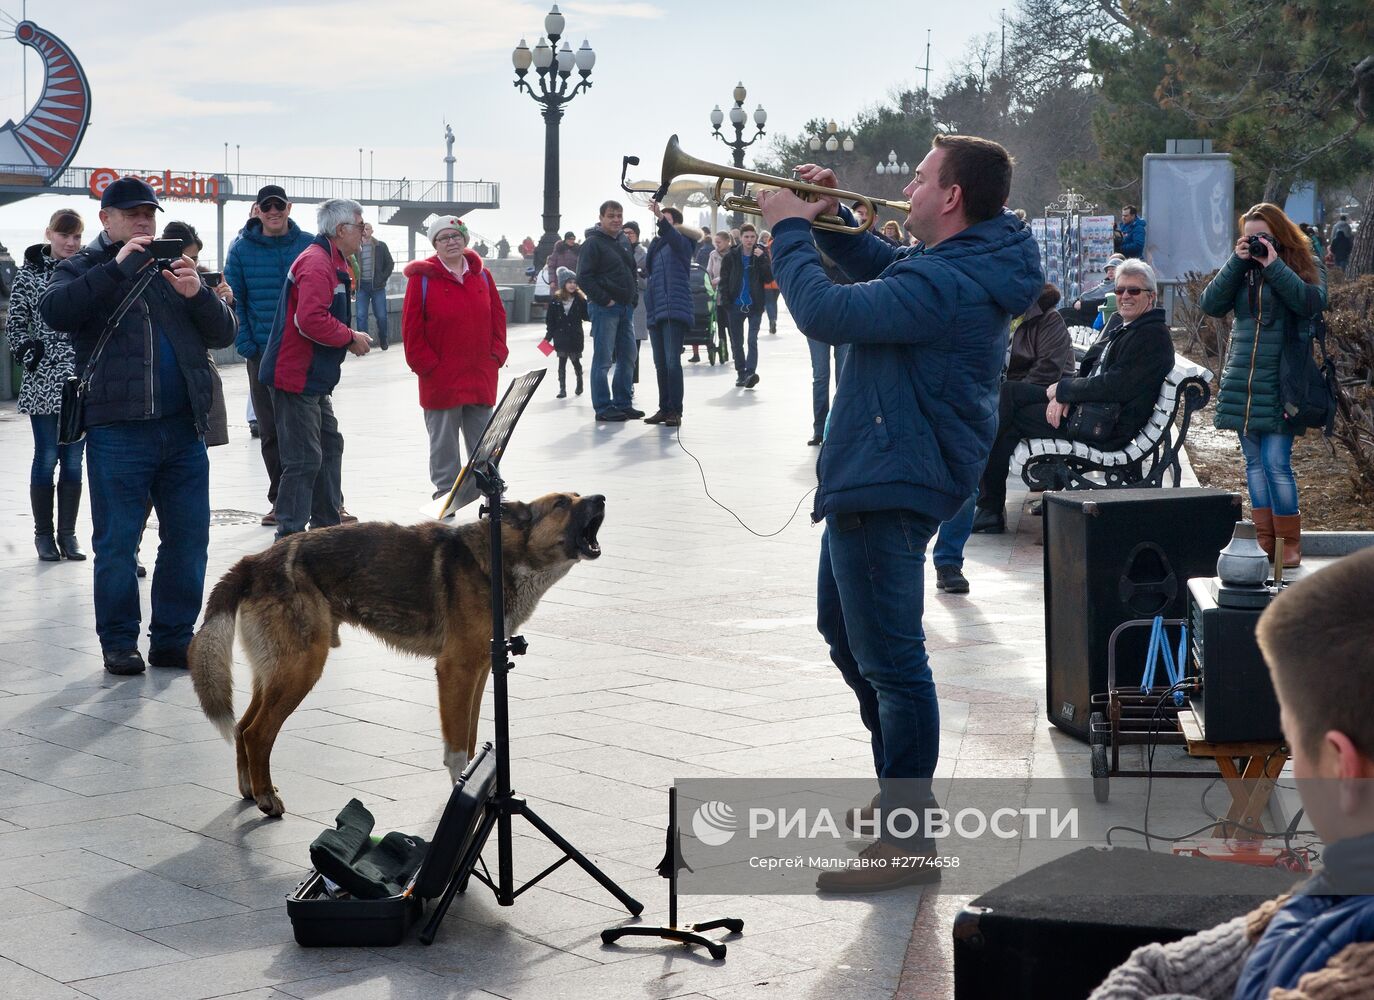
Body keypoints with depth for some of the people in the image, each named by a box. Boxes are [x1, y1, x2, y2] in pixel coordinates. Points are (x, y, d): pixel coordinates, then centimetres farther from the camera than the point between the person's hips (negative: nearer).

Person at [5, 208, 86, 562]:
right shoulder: (30, 274, 1)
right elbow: (14, 327, 3)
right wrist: (32, 358, -9)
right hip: (44, 383, -2)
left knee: (74, 459, 6)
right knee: (47, 457, 1)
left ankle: (68, 533, 13)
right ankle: (44, 533, 10)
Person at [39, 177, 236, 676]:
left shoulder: (172, 268, 17)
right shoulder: (83, 270, 6)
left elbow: (223, 333, 10)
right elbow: (55, 311, -16)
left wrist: (196, 293, -9)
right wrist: (117, 266, -19)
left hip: (183, 428, 4)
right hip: (117, 429, -4)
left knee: (189, 537, 5)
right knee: (117, 541, 1)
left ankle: (173, 638, 15)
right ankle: (119, 642, 12)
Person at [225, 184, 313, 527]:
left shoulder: (308, 245, 0)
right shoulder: (241, 248, 1)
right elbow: (233, 300, 3)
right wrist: (244, 344, -5)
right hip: (262, 354, 1)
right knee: (270, 431, 6)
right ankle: (281, 498, 16)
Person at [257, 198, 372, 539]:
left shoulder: (331, 262, 17)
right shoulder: (316, 263, -18)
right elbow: (310, 320, -28)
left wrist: (349, 337, 8)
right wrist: (351, 338, -16)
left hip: (314, 379, 11)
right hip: (297, 378, -11)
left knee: (329, 447, 18)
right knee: (305, 459, -9)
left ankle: (327, 524, 27)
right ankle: (290, 537, -4)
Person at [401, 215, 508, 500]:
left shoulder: (482, 275, 9)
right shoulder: (422, 277, -5)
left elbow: (498, 317, 12)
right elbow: (411, 328, -6)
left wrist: (496, 355, 2)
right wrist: (427, 365, -10)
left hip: (481, 378, 4)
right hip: (440, 380, -4)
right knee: (444, 444, 5)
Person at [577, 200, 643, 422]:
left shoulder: (624, 241, 15)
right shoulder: (593, 243, -9)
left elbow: (632, 271, 26)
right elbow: (584, 278, -15)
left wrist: (634, 296, 11)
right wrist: (605, 300, -16)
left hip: (626, 308, 8)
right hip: (604, 309, -8)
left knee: (628, 357, 10)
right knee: (603, 359, -5)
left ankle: (622, 403, 18)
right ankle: (603, 407, -3)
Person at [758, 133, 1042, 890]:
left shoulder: (947, 284, -26)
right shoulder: (970, 264, 7)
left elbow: (825, 314, -28)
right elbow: (884, 272, 26)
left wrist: (790, 231, -13)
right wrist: (831, 222, 9)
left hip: (887, 486, -12)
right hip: (870, 476, 12)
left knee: (889, 660, -5)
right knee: (846, 631, 26)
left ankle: (907, 840, 2)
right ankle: (902, 787, 38)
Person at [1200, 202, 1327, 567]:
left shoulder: (1306, 264, 2)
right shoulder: (1241, 267, 11)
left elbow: (1313, 302, -17)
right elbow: (1211, 304, -1)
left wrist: (1274, 266, -17)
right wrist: (1237, 262, -8)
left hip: (1280, 384, -5)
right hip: (1242, 382, 5)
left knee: (1276, 463, -10)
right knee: (1254, 463, 8)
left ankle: (1290, 542, 0)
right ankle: (1265, 539, 15)